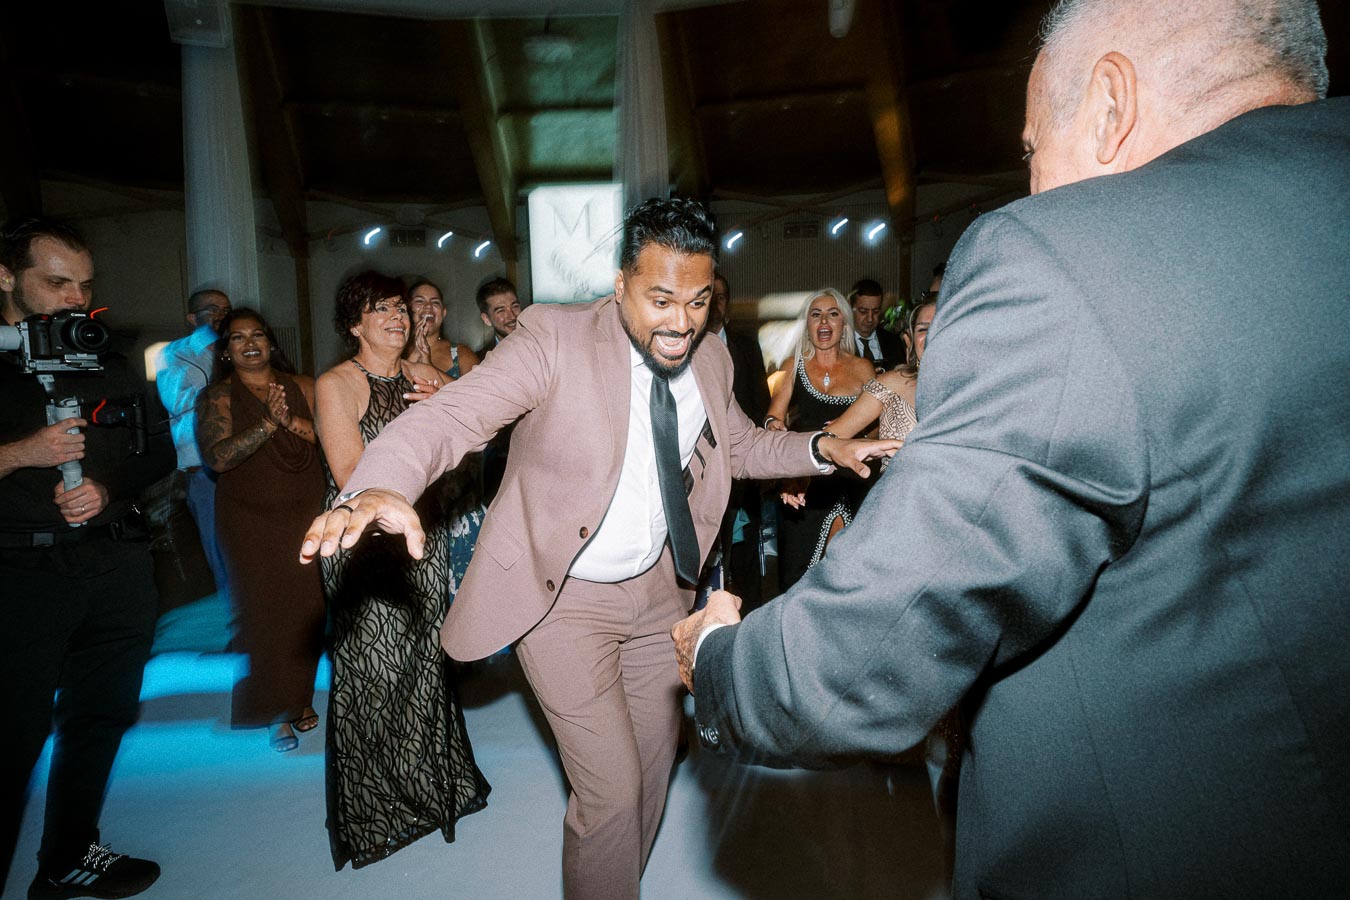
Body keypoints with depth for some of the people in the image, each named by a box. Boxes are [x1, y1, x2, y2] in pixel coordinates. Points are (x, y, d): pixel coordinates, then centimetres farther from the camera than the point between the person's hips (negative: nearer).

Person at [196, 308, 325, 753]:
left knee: (309, 608, 2)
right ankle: (278, 713, 11)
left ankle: (301, 698, 20)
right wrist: (269, 423, -21)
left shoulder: (302, 386, 7)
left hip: (308, 515, 2)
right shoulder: (217, 396, 1)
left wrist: (292, 421, -18)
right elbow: (218, 457, -13)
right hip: (251, 521, -2)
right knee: (265, 611, -1)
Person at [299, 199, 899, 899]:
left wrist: (821, 447, -5)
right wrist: (378, 487, -49)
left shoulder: (710, 361, -2)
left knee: (653, 768, 20)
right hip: (563, 598, -6)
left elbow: (742, 447, 14)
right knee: (611, 788, -4)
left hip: (658, 591, 6)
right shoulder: (555, 337, -20)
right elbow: (452, 414, -30)